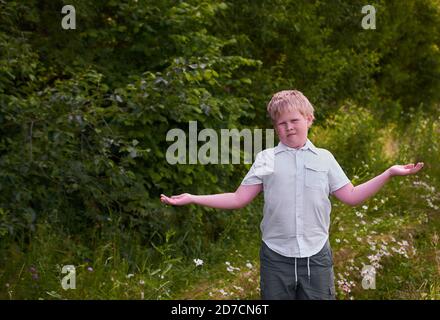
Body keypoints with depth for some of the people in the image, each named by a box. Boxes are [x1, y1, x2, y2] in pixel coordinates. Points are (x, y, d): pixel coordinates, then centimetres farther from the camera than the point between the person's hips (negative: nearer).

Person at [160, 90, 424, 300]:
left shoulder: (324, 158, 7)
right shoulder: (265, 159, 5)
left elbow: (352, 196, 7)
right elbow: (239, 199, 4)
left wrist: (389, 173, -1)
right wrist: (193, 199, -3)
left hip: (316, 256, 0)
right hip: (276, 257, 0)